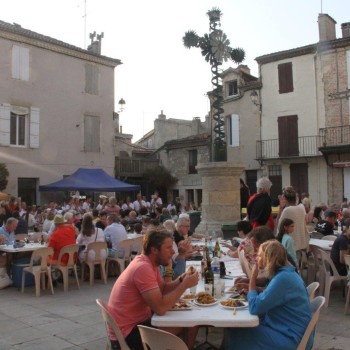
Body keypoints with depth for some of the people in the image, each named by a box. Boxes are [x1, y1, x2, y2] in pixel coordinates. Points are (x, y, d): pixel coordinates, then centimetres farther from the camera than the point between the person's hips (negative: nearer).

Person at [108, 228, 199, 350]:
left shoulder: (149, 262, 4)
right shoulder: (143, 267, -26)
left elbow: (163, 289, 9)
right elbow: (160, 308, -29)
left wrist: (181, 279, -8)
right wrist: (185, 285, -21)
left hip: (139, 320, 9)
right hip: (127, 332, -9)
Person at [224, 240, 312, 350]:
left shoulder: (282, 279, -23)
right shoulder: (285, 273, 6)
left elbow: (254, 307, -22)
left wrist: (253, 277, -13)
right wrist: (249, 286, 1)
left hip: (291, 338, -9)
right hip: (287, 329, 9)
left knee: (236, 333, -6)